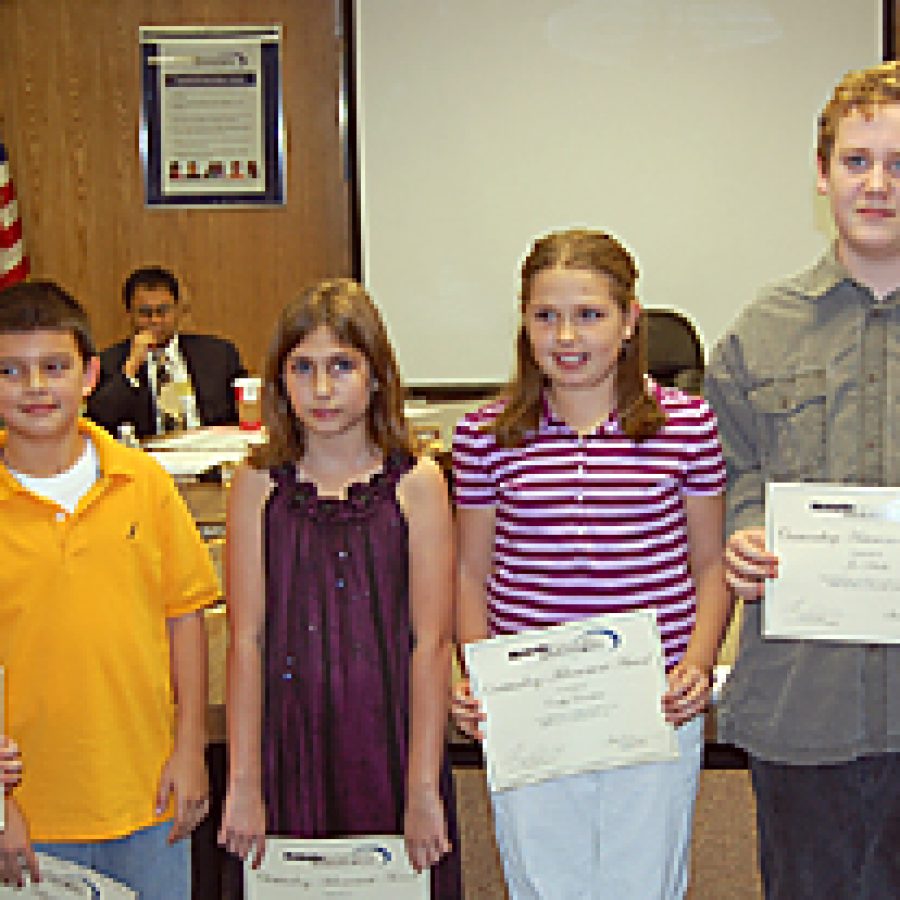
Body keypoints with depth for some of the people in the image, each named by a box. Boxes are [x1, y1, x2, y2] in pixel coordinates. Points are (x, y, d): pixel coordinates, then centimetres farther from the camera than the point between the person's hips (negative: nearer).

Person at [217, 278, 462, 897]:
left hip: (390, 729, -1)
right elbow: (246, 640, -2)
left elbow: (432, 642, -6)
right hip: (291, 729, 1)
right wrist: (244, 783, -6)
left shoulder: (416, 484, -4)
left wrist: (423, 788, -9)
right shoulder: (258, 487, 0)